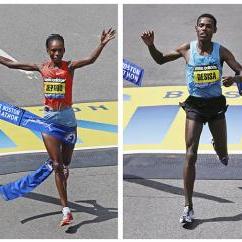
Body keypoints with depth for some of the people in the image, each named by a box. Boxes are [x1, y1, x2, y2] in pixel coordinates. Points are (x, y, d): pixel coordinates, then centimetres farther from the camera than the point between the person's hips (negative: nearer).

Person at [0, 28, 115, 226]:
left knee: (65, 165, 10)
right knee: (57, 165, -4)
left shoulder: (69, 67, -6)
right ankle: (66, 210, -6)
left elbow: (90, 60, -25)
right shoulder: (42, 68, 2)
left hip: (67, 117, -1)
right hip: (49, 118, 1)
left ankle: (62, 196, 38)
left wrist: (102, 44, -40)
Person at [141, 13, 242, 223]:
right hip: (195, 105, -1)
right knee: (190, 155, -9)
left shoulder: (221, 51, -7)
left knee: (223, 154, 16)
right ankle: (188, 207, -6)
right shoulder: (187, 50, -5)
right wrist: (151, 46, -9)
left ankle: (218, 147, 59)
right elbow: (160, 60, 9)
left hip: (216, 104, 1)